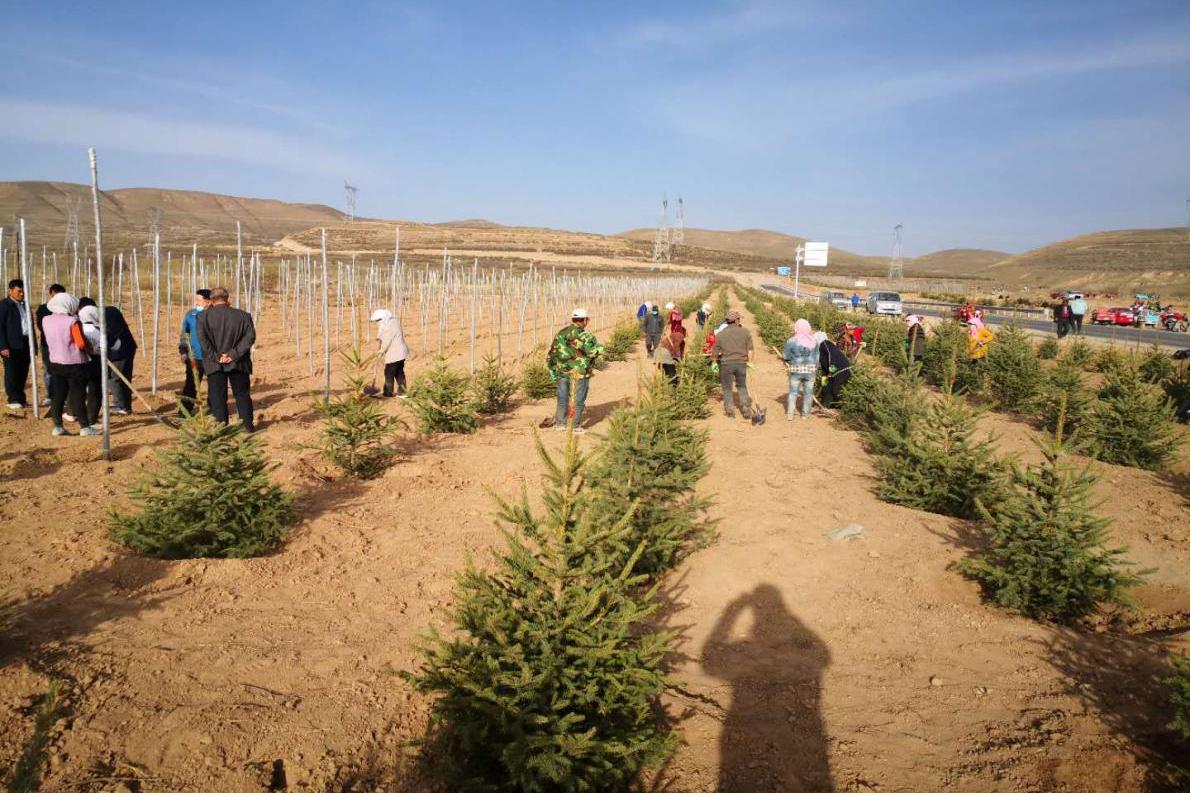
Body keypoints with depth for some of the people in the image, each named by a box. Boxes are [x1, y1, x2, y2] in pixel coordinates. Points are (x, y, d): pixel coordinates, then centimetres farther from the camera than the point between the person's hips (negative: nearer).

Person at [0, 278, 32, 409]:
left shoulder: (25, 305, 15)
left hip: (25, 345, 6)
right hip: (12, 346, -6)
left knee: (23, 373, 9)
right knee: (11, 374, 1)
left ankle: (21, 399, 17)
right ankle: (13, 400, 7)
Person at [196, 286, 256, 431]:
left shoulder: (204, 316, -2)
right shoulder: (242, 315, 1)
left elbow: (202, 339, -14)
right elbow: (250, 336, -7)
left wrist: (215, 357, -11)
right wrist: (234, 354, -10)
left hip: (215, 364, -1)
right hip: (238, 363, 1)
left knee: (217, 396, 6)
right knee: (242, 394, 12)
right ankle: (247, 424, 12)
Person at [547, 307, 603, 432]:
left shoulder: (561, 333, 7)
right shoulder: (586, 335, -10)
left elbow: (551, 352, 9)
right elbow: (599, 350, -17)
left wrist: (552, 368, 16)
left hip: (562, 370, 5)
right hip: (581, 371, -5)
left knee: (562, 397, 17)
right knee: (579, 399, 7)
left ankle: (560, 423, 22)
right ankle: (576, 426, 10)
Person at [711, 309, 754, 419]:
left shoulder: (720, 334, -4)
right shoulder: (745, 332, -1)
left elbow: (715, 351, 1)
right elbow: (750, 350, -2)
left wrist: (714, 362, 15)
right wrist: (749, 362, 9)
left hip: (726, 364, -1)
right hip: (741, 363, 2)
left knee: (727, 388, 12)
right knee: (742, 386, 18)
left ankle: (730, 411, 13)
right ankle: (746, 409, 12)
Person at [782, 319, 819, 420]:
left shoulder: (791, 341, -10)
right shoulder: (814, 341, -1)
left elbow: (784, 356, -5)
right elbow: (817, 357, 7)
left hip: (796, 370, -1)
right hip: (810, 370, 2)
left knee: (793, 392, 8)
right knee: (808, 392, 12)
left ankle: (790, 414, 6)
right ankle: (805, 414, 18)